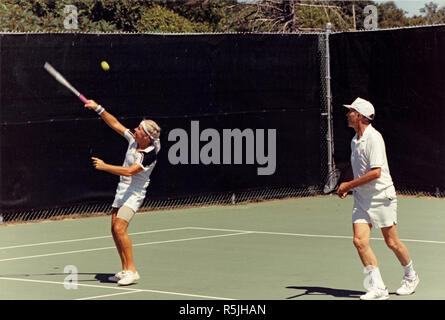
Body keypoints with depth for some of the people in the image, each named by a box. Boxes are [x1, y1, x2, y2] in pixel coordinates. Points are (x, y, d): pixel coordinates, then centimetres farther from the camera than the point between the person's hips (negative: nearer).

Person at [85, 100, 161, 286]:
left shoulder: (150, 155, -24)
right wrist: (98, 109, 1)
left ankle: (131, 271, -16)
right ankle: (125, 270, 12)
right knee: (115, 230, 5)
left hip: (134, 193, -8)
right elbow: (115, 124, 8)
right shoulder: (133, 139, -2)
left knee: (119, 228, -21)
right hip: (122, 190, 8)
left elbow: (129, 171, -32)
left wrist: (104, 166, -32)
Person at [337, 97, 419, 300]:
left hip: (381, 197, -7)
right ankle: (378, 287, -9)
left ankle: (410, 276, 30)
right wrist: (348, 188, 8)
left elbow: (375, 172, -23)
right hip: (361, 199, 7)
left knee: (392, 242, 5)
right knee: (359, 240, -10)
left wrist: (349, 184, -18)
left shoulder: (373, 138, -16)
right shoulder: (354, 141, 11)